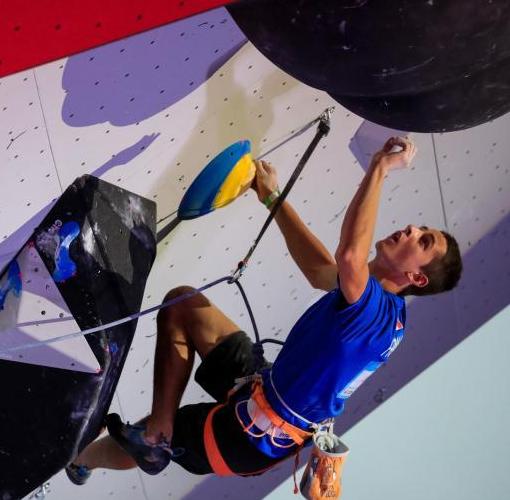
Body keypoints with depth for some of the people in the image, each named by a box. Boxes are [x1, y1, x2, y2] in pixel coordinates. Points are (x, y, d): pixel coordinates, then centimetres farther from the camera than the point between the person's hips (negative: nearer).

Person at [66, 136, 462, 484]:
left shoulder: (378, 312, -27)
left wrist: (381, 168, -37)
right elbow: (321, 269, 14)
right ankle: (159, 429, 11)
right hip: (263, 382, 9)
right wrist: (274, 198, 15)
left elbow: (349, 255, -46)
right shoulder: (381, 304, 0)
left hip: (254, 439, -8)